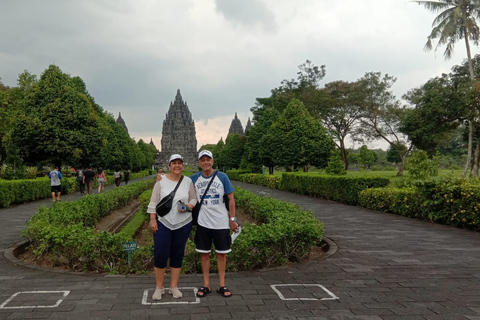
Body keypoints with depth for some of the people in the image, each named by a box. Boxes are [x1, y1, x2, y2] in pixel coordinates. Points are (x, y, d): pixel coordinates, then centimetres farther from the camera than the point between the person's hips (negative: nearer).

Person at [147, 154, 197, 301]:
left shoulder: (188, 181, 2)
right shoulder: (161, 180, -1)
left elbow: (194, 199, 6)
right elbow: (154, 202, 0)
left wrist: (188, 206, -14)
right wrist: (152, 220, -6)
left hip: (183, 224, 1)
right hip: (163, 223, -1)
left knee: (177, 255, 9)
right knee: (160, 254, -3)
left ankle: (174, 287, 21)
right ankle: (159, 287, 14)